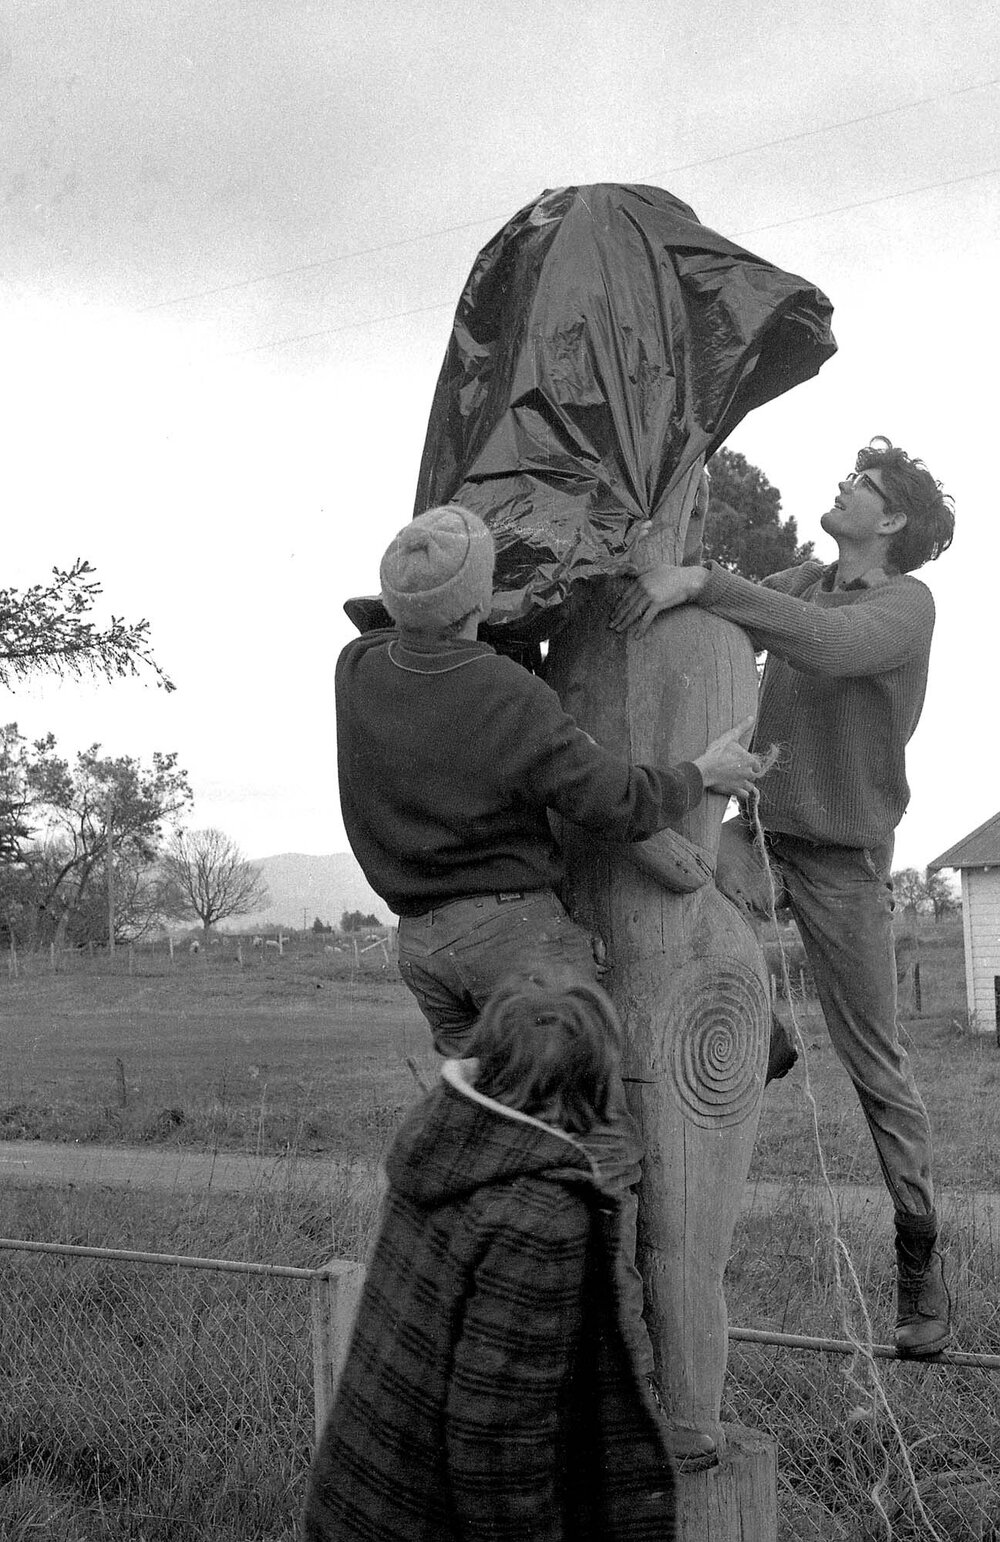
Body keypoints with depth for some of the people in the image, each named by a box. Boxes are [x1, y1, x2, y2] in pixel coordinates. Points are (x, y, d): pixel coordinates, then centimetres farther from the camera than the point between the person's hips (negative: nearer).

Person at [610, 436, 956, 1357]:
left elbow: (826, 646, -33)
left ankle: (922, 1268, 16)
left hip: (842, 856, -5)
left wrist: (700, 582, -40)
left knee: (875, 1063, 1)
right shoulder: (795, 584, 8)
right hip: (755, 827, 5)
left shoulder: (906, 605, -12)